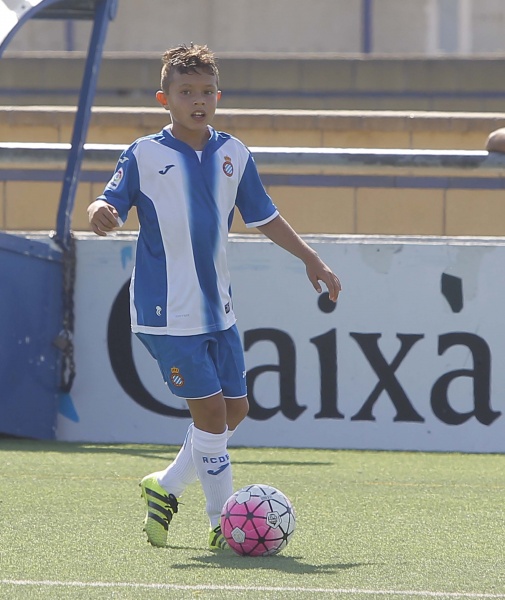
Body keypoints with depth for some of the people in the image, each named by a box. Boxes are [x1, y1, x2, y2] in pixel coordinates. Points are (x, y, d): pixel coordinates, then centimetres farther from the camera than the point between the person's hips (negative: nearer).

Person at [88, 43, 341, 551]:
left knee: (235, 409, 8)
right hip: (168, 314, -6)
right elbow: (109, 203, -11)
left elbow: (265, 218, 17)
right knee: (210, 410, -9)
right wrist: (100, 214, -35)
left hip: (217, 310, 6)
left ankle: (165, 489, 26)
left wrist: (311, 260, 20)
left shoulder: (233, 155, 7)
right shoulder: (143, 155, -7)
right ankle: (223, 524, 1)